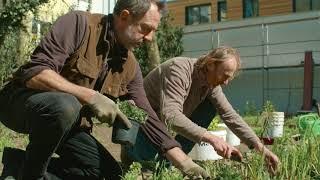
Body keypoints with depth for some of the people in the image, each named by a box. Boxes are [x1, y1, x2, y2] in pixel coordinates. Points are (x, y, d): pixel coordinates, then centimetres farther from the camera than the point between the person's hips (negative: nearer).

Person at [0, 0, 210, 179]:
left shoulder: (130, 67, -1)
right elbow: (35, 73, -29)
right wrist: (91, 96, -35)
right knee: (65, 106, -39)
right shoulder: (80, 23, -20)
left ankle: (22, 163, 5)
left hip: (68, 124, 7)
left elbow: (147, 117, 0)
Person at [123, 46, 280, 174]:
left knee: (210, 106, -9)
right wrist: (212, 139, -53)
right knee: (146, 155, -33)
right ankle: (130, 148, 6)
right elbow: (170, 116, -46)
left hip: (163, 119, 7)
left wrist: (262, 149, -19)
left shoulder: (212, 82, -10)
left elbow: (230, 116, -10)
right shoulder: (179, 70, -34)